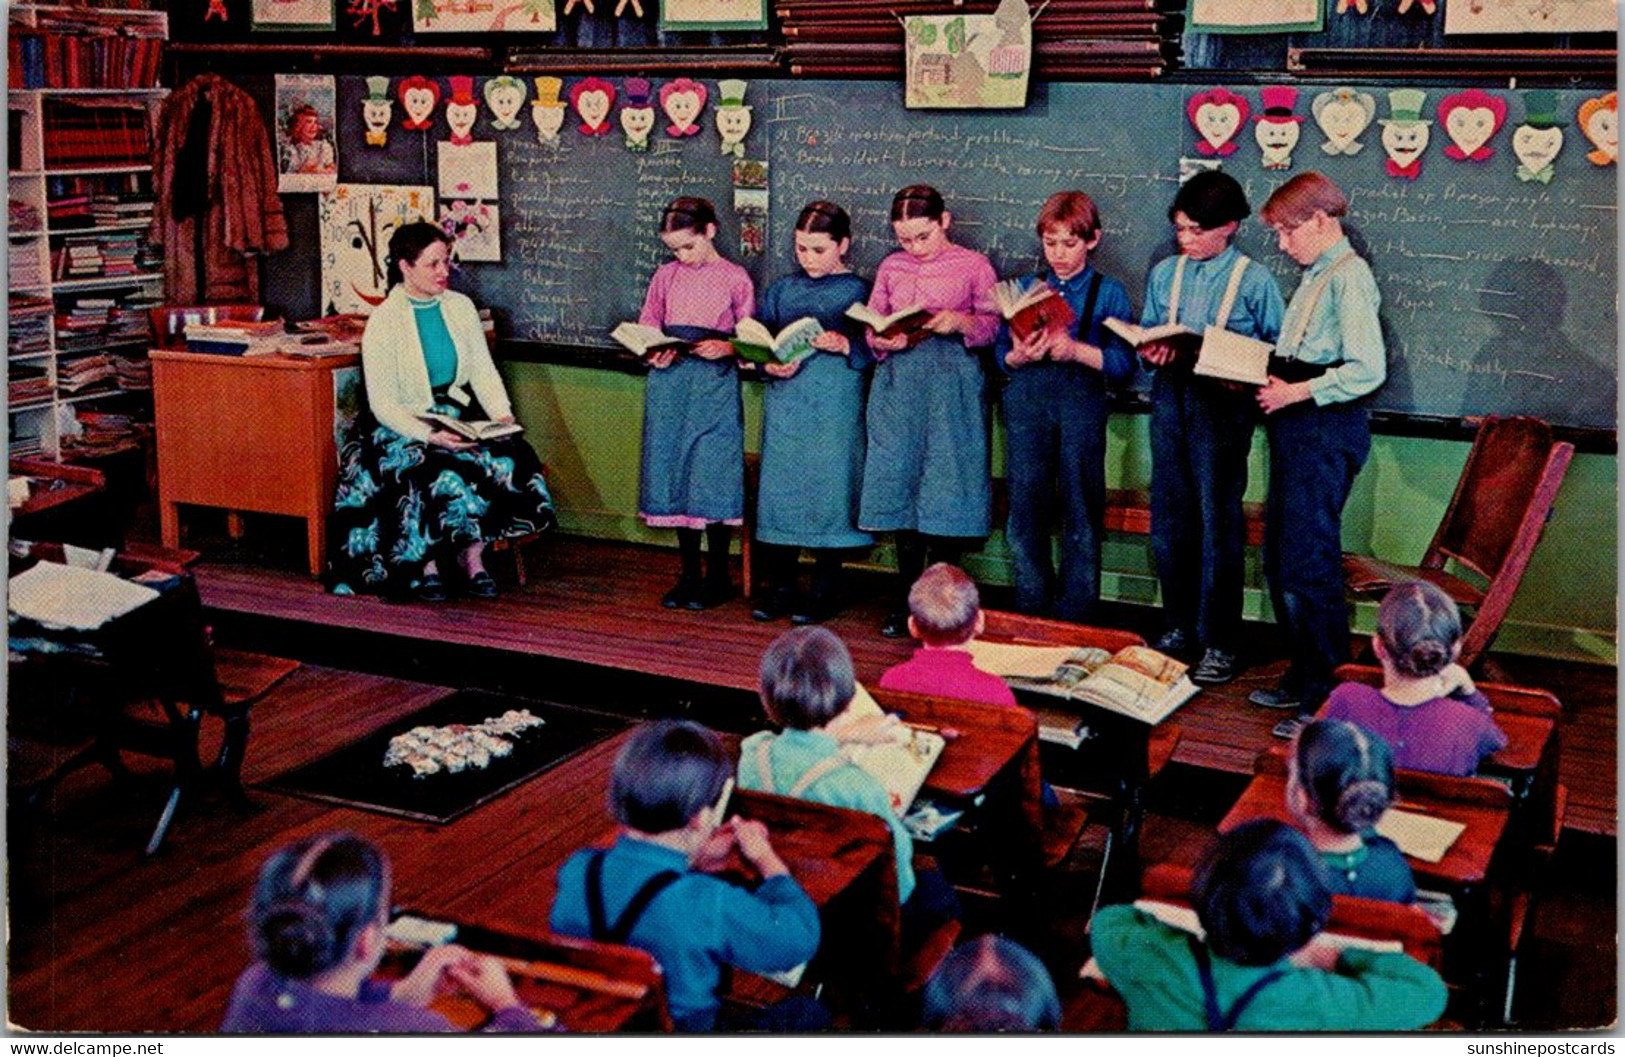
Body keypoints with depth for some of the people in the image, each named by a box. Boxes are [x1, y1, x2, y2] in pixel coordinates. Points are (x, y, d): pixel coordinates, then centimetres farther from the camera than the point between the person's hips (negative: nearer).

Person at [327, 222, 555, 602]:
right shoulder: (383, 321, -10)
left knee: (509, 461, -22)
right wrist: (429, 435, -28)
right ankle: (426, 564, -11)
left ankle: (472, 554, -7)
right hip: (401, 426, -5)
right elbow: (383, 403, -14)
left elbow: (483, 371, 6)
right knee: (440, 474, -33)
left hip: (456, 416, 5)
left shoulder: (461, 307, 6)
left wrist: (502, 414, -13)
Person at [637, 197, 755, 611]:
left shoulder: (735, 278, 1)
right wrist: (653, 354, -5)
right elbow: (646, 327, 15)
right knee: (674, 472, 6)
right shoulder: (665, 276, 11)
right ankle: (689, 573, 18)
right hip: (669, 381, 4)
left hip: (715, 383, -4)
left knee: (713, 478, -5)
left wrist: (726, 347, -17)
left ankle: (718, 575, 8)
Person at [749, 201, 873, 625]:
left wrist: (843, 345, -22)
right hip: (785, 400, 4)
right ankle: (780, 586, 14)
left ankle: (825, 589, 9)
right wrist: (771, 365, -7)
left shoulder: (857, 291, 1)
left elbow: (872, 348, -4)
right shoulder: (781, 290, 13)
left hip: (835, 403, -4)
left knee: (827, 485, -3)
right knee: (779, 484, 4)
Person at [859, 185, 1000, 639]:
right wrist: (886, 340, -6)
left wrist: (962, 321, -18)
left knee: (946, 486, -4)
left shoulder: (972, 265, 3)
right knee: (901, 481, 3)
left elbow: (994, 324, 1)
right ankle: (907, 596, 13)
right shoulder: (891, 267, 14)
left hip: (953, 384, -3)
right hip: (899, 383, 3)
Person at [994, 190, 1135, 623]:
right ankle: (1031, 615, 15)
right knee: (1025, 509, 3)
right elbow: (1001, 353, 11)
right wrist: (1020, 356, -11)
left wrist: (1076, 349, -19)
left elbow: (1123, 363, -5)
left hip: (1082, 399, -2)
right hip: (1028, 400, 3)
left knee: (1081, 512, 0)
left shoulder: (1109, 293, 6)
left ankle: (1075, 618, 9)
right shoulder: (1026, 288, 15)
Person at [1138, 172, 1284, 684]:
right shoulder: (1164, 273, 12)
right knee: (1169, 518, 8)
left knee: (1218, 521, -2)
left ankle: (1218, 643, 6)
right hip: (1171, 397, 5)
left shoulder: (1254, 280, -1)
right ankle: (1179, 628, 22)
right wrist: (1153, 351, -5)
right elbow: (1146, 335, 17)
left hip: (1223, 404, -5)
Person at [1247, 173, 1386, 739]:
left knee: (1307, 564, -8)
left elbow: (1367, 368, -21)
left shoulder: (1349, 276, -12)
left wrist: (1297, 391, -18)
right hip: (1295, 428, 10)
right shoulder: (1316, 276, 18)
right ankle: (1302, 676, 25)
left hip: (1325, 430, -10)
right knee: (1280, 559, 14)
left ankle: (1328, 695, 2)